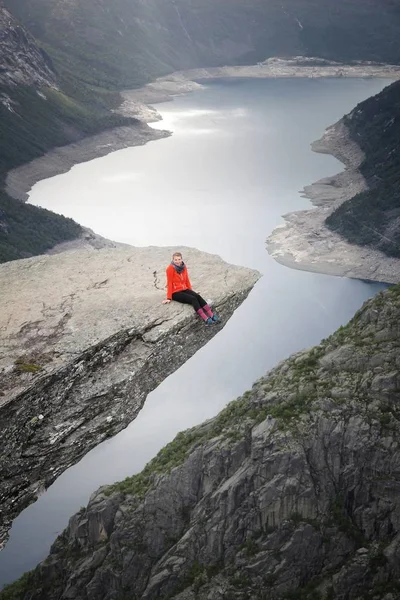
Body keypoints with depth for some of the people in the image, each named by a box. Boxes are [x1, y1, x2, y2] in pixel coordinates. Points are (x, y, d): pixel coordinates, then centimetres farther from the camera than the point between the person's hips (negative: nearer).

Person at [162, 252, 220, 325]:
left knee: (198, 296, -20)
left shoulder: (183, 267, 4)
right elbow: (169, 283, -13)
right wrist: (169, 298, -11)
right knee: (193, 299, -26)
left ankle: (212, 315, -30)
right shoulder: (170, 268, -13)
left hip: (184, 289, 6)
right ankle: (206, 319, -38)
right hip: (175, 292, -6)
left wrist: (191, 291, 18)